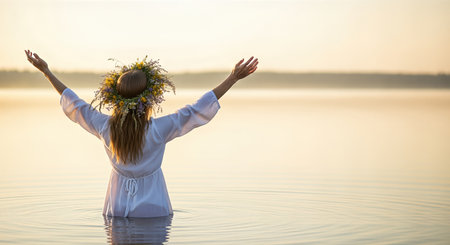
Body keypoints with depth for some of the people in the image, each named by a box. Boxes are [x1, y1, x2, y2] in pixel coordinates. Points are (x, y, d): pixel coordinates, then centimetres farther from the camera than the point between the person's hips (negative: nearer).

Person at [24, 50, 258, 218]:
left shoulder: (105, 128, -14)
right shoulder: (159, 130, -23)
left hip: (117, 207, 3)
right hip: (152, 208, -2)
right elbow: (199, 111, -19)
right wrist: (233, 78, -14)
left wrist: (46, 72, 11)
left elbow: (74, 105, 0)